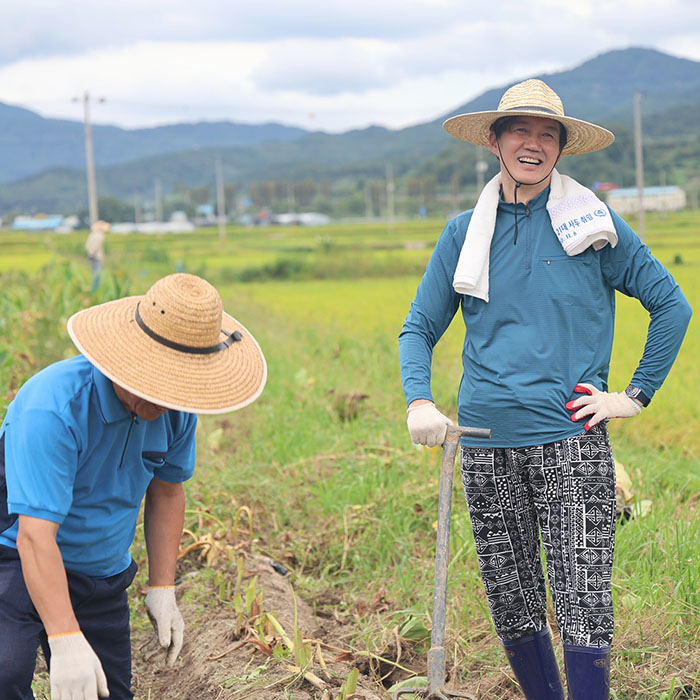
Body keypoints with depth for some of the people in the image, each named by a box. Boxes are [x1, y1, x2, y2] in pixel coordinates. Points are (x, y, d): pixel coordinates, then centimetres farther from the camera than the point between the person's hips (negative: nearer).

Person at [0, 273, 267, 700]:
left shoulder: (177, 408, -8)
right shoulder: (53, 409, -30)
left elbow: (167, 492, 9)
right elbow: (35, 535, -35)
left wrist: (162, 589, 5)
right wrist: (65, 641, -41)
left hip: (103, 575, 6)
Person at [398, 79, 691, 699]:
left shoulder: (592, 223, 1)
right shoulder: (465, 234, 8)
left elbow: (672, 305, 7)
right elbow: (419, 328, 10)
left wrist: (636, 395, 1)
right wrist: (419, 402, -7)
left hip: (570, 438, -3)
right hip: (488, 440, 3)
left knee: (584, 607, -9)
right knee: (513, 607, 11)